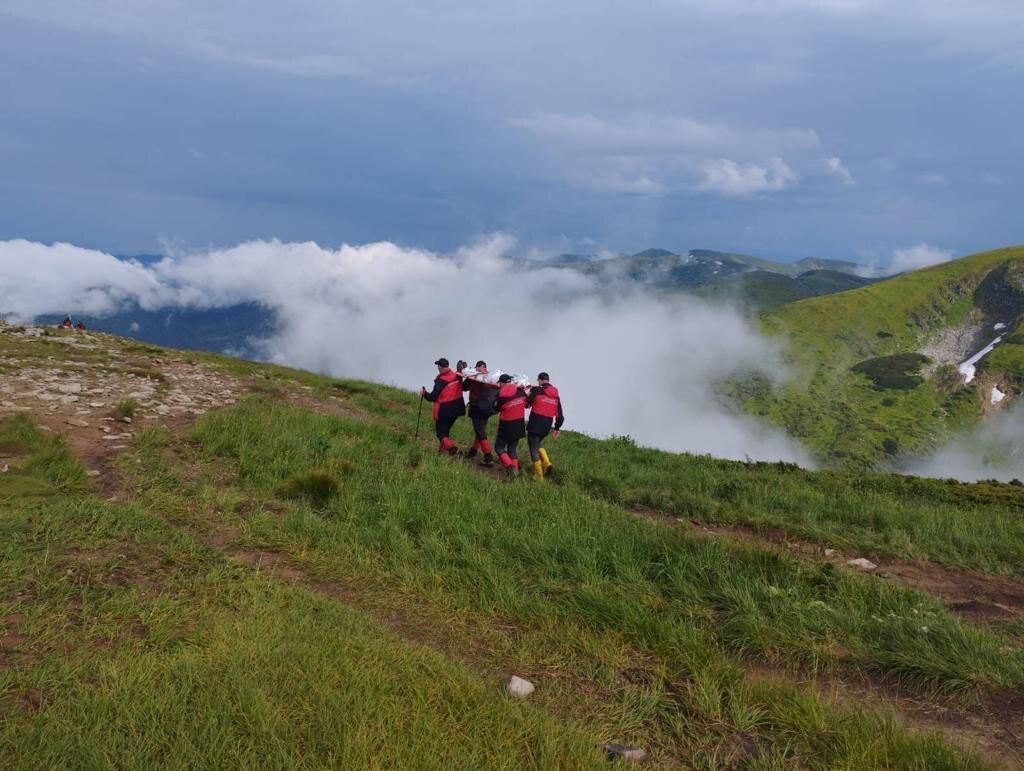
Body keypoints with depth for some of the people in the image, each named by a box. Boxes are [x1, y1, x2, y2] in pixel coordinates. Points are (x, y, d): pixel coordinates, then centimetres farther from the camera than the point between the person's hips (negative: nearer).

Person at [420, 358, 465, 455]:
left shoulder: (441, 380, -20)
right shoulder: (457, 376, -4)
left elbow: (433, 397, -18)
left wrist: (424, 393, 1)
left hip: (444, 411, -6)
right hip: (456, 409, 6)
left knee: (441, 432, 5)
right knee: (446, 429, 23)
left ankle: (451, 448, -15)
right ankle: (442, 449, 31)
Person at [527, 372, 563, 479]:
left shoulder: (536, 391, -8)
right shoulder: (556, 395, 9)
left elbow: (527, 404, 3)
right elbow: (560, 415, 11)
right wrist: (557, 428, 21)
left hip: (535, 424, -6)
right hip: (547, 426, 6)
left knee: (533, 447, 3)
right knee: (537, 444, 26)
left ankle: (539, 475, 3)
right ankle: (546, 462, 6)